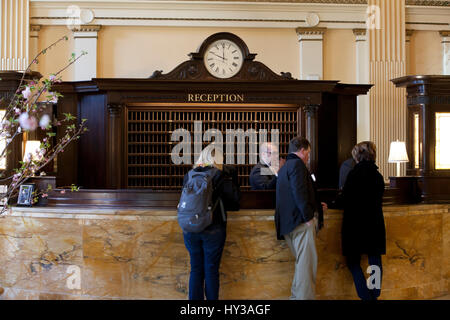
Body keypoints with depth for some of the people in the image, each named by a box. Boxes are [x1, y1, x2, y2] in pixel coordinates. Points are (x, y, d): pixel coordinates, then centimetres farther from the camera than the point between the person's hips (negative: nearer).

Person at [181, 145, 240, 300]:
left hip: (190, 229, 4)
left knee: (196, 269, 10)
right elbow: (233, 200, 2)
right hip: (213, 229, -3)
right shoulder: (220, 176, -8)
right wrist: (234, 179, 11)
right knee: (211, 270, 4)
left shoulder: (188, 176, 3)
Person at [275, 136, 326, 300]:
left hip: (289, 224, 10)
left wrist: (317, 207, 31)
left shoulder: (284, 168, 24)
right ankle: (305, 296, -10)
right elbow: (300, 193, -20)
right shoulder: (297, 164, -8)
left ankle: (296, 295, 20)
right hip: (301, 221, -10)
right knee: (307, 262, -9)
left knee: (302, 262, 16)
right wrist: (309, 216, -19)